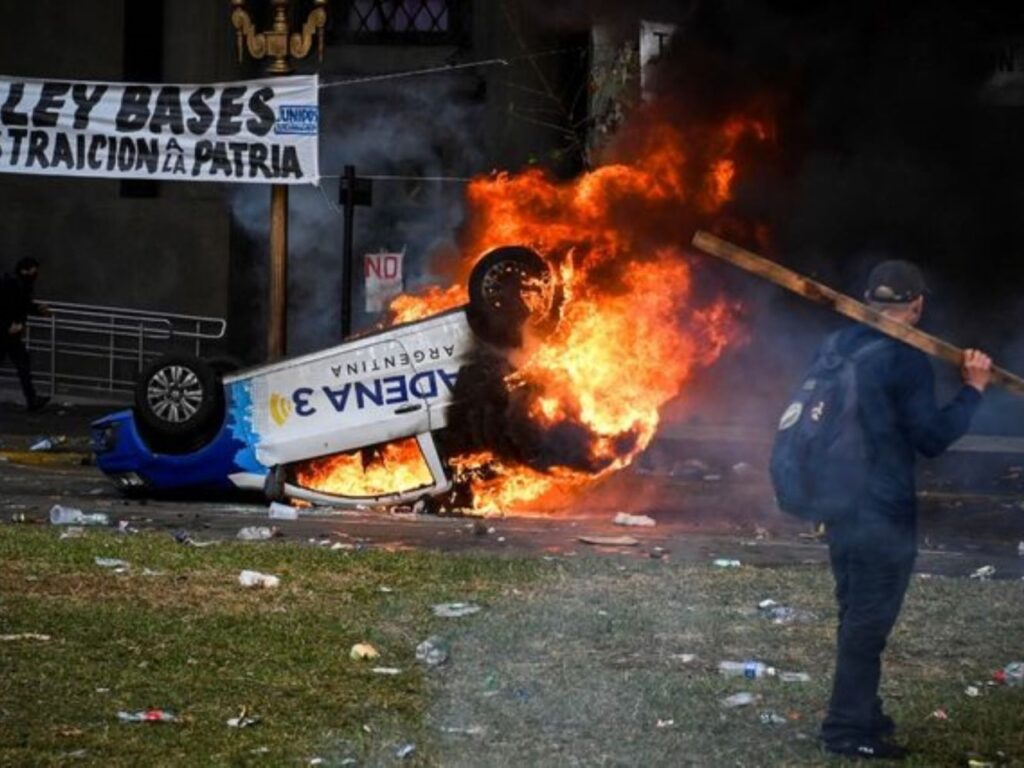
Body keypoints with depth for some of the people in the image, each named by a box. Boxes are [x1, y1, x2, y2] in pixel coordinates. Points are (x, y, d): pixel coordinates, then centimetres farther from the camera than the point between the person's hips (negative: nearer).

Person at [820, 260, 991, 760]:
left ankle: (861, 714, 28)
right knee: (868, 623, -3)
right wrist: (972, 390, -10)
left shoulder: (838, 348, 10)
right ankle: (848, 731, -1)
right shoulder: (906, 359, -16)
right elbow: (931, 439, -16)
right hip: (884, 513, -8)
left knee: (857, 616, 19)